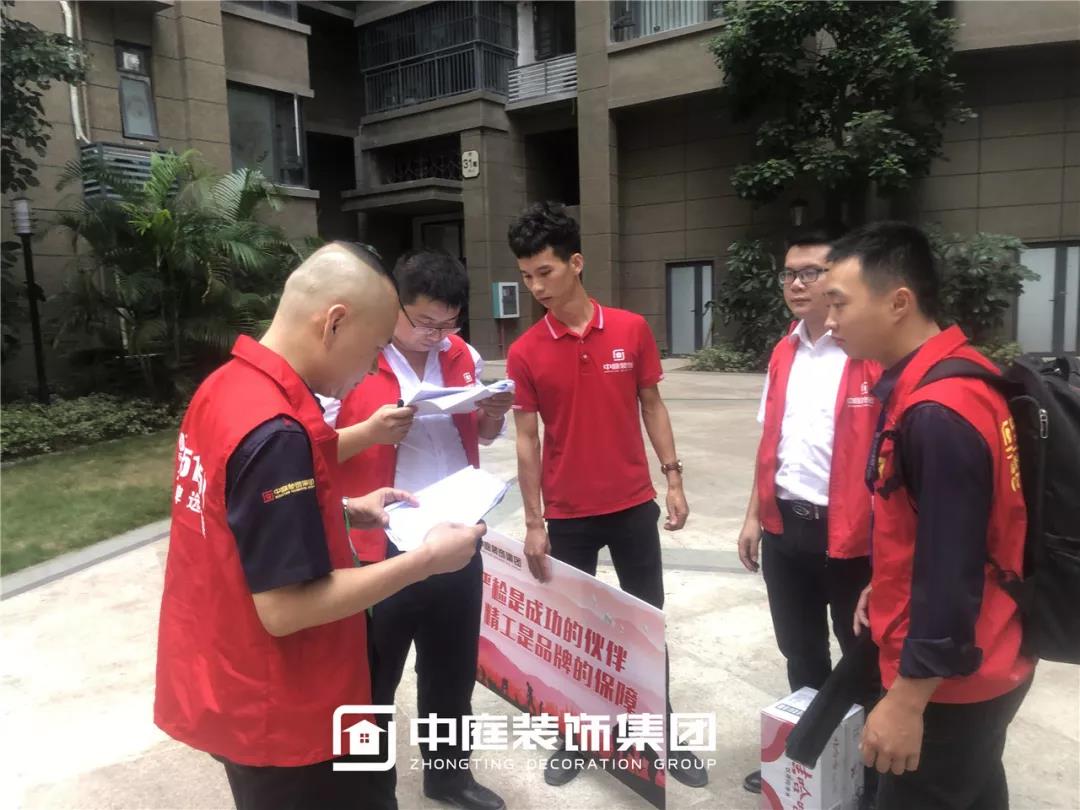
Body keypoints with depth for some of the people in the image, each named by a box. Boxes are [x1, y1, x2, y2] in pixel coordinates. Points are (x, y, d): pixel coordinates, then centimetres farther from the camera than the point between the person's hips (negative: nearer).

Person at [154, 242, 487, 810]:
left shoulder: (225, 386, -1)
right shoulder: (277, 432, -29)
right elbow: (285, 608, -27)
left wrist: (347, 510, 3)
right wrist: (426, 560, -21)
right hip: (274, 711, -9)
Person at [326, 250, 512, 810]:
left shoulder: (462, 356, 4)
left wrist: (494, 415, -6)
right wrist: (370, 431, -28)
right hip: (380, 552, -5)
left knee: (453, 674, 22)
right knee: (371, 685, 12)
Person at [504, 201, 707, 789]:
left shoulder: (632, 330, -5)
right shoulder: (524, 352, -7)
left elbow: (651, 406, 4)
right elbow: (527, 440, -4)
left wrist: (673, 479, 0)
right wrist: (534, 524, -5)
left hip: (633, 504, 1)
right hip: (568, 514, 0)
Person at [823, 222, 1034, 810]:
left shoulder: (937, 413, -29)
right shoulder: (957, 371, 3)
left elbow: (951, 574, -28)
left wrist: (907, 701, -21)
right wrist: (888, 586, 19)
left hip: (951, 678, -9)